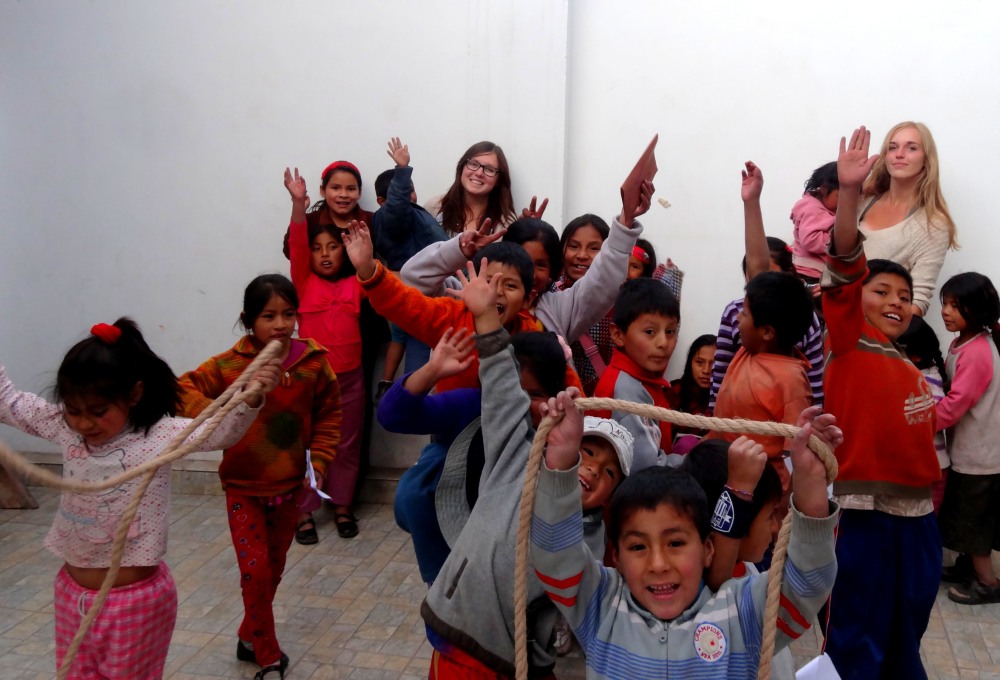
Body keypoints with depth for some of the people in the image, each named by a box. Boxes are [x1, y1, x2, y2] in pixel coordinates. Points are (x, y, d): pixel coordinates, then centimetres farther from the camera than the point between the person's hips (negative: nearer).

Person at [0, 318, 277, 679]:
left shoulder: (158, 436, -18)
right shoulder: (64, 429, -4)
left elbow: (219, 431, -32)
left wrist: (248, 400, -50)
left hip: (135, 599, -5)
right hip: (72, 592, 5)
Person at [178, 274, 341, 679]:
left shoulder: (313, 362, -9)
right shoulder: (230, 365, -16)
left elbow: (329, 414, 2)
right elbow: (185, 388, -11)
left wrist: (319, 463, -6)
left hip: (290, 487, 3)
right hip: (244, 488, -3)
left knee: (274, 568, 17)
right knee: (255, 570, -6)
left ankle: (251, 638, 40)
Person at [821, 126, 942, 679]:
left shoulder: (913, 374, 15)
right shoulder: (847, 343, -4)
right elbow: (845, 266, -18)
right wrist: (849, 193, -29)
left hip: (917, 515, 7)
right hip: (862, 512, -7)